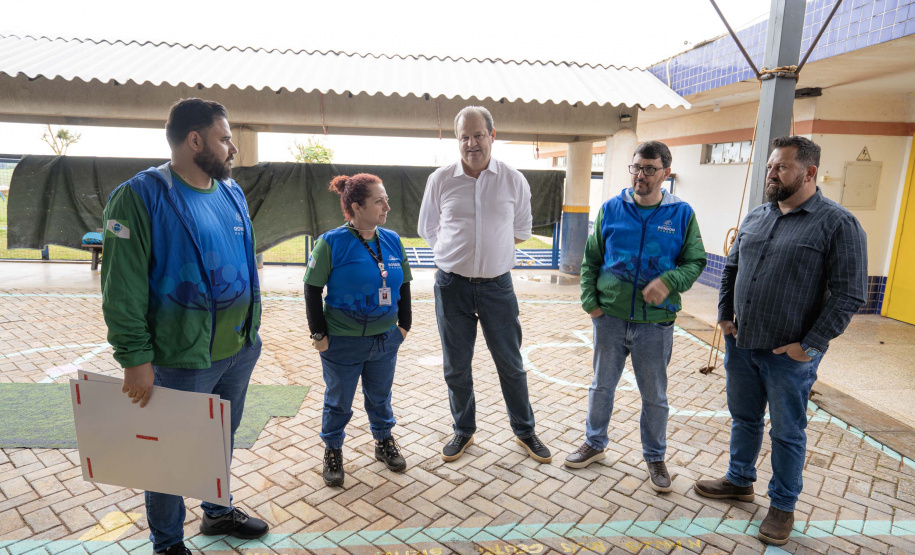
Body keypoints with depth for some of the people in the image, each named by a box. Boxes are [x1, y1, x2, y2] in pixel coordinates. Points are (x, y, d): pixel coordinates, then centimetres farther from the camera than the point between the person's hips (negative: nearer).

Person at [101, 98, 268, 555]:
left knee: (223, 436, 22)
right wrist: (135, 357, -16)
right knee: (174, 452, 11)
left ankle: (217, 511, 45)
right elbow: (122, 286, -15)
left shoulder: (232, 192, 8)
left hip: (241, 348, 7)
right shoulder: (141, 196, -14)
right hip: (184, 357, -6)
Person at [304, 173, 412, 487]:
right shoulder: (332, 243, -15)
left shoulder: (392, 240, -2)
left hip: (385, 340, 4)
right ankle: (333, 451, 37)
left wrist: (404, 325, 7)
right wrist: (318, 333, -8)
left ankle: (384, 442, 43)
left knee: (380, 396, 21)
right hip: (342, 343, -4)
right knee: (338, 401, 15)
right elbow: (312, 289, -9)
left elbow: (403, 285, 8)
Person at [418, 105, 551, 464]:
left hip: (497, 284, 0)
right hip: (452, 285, 1)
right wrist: (458, 252, 6)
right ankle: (464, 431, 32)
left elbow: (521, 232, 12)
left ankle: (525, 431, 29)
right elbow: (428, 230, 11)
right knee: (456, 366, 11)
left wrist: (487, 245, 7)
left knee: (511, 363, 9)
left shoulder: (514, 181, -1)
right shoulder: (440, 180, -1)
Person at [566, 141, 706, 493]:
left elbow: (695, 262, 2)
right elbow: (590, 260, 6)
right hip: (609, 318, 1)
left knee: (655, 396, 12)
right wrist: (590, 301, -4)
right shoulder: (611, 210, 0)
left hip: (655, 323, -1)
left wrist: (670, 281, -18)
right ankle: (595, 444, 37)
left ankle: (655, 457, 34)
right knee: (602, 386, 16)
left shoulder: (681, 214, -3)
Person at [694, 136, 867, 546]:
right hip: (740, 344, 5)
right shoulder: (755, 217, 7)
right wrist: (724, 315, 7)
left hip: (790, 355, -5)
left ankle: (783, 506, 29)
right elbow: (730, 268, 16)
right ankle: (740, 481, 40)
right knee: (744, 418, 20)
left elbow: (848, 295, -13)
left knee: (787, 432, 11)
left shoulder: (838, 224, -11)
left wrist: (809, 345, -15)